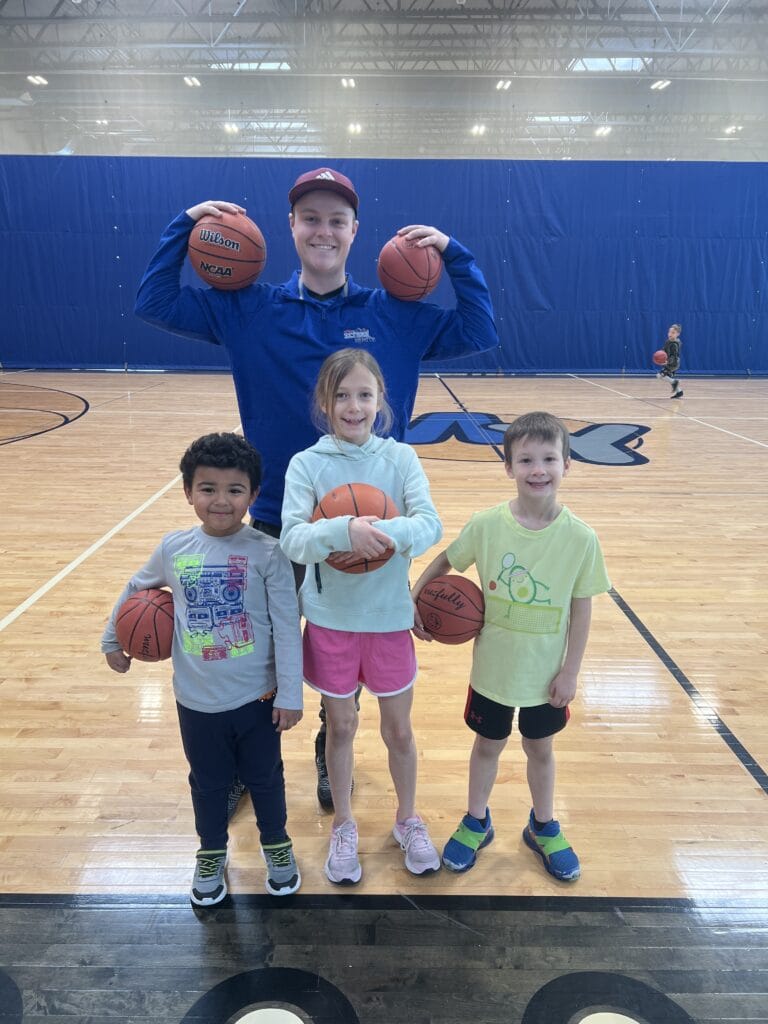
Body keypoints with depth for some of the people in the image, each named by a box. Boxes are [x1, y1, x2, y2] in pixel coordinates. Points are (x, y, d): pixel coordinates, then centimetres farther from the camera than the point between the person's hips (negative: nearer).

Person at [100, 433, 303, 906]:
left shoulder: (266, 552, -16)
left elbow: (288, 628, -14)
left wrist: (290, 694, -12)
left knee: (264, 777, 19)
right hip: (197, 700, 2)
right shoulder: (173, 548, -7)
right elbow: (135, 589, 13)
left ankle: (277, 845, 44)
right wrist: (113, 640, 19)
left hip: (256, 697, -2)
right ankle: (212, 855, 46)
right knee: (208, 782, 21)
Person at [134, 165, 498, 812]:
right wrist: (185, 227, -5)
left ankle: (333, 759, 41)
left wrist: (455, 255, -4)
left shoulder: (396, 316, 1)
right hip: (276, 515, 0)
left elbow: (481, 333, 2)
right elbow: (155, 303, 2)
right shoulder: (250, 309, 0)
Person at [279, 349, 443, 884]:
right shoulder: (307, 464, -8)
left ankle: (409, 821, 42)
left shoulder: (400, 457, -6)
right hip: (330, 619, 0)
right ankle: (344, 828, 40)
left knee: (399, 730, 16)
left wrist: (385, 532, -38)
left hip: (389, 617, 1)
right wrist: (343, 530, -38)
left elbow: (430, 523, -19)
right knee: (340, 728, 17)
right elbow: (292, 540, -19)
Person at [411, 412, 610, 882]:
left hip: (547, 674, 0)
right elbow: (444, 561, 0)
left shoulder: (581, 537, -17)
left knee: (540, 748, 21)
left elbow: (582, 609, -9)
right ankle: (477, 823, 45)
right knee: (488, 744, 20)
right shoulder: (486, 524, -17)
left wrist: (570, 671, -6)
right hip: (493, 667, 0)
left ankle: (544, 827, 47)